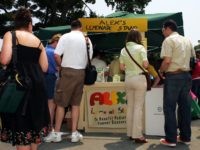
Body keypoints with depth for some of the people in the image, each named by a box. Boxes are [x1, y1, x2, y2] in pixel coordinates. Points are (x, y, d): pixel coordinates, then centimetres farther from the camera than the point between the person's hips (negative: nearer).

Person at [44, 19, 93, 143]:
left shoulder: (65, 37, -4)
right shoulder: (87, 39, 8)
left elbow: (57, 55, -11)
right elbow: (89, 58, 10)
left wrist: (62, 65, 5)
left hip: (68, 71, -4)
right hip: (81, 72, 4)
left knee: (60, 103, 3)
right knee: (76, 103, 9)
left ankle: (56, 133, 6)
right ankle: (74, 133, 11)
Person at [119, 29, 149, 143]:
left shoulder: (123, 50, 8)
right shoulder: (140, 47, -7)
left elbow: (122, 67, 9)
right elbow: (145, 64, -14)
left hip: (128, 79, 5)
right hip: (139, 78, -5)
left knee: (130, 106, 11)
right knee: (138, 107, -3)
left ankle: (130, 133, 16)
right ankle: (137, 135, -4)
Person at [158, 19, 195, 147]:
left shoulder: (169, 40, -8)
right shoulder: (187, 40, 14)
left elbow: (167, 61, -18)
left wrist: (161, 71, -2)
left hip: (173, 76, -7)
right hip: (186, 75, 7)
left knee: (169, 108, 0)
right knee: (185, 107, 11)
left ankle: (171, 139, 2)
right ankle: (185, 137, 18)